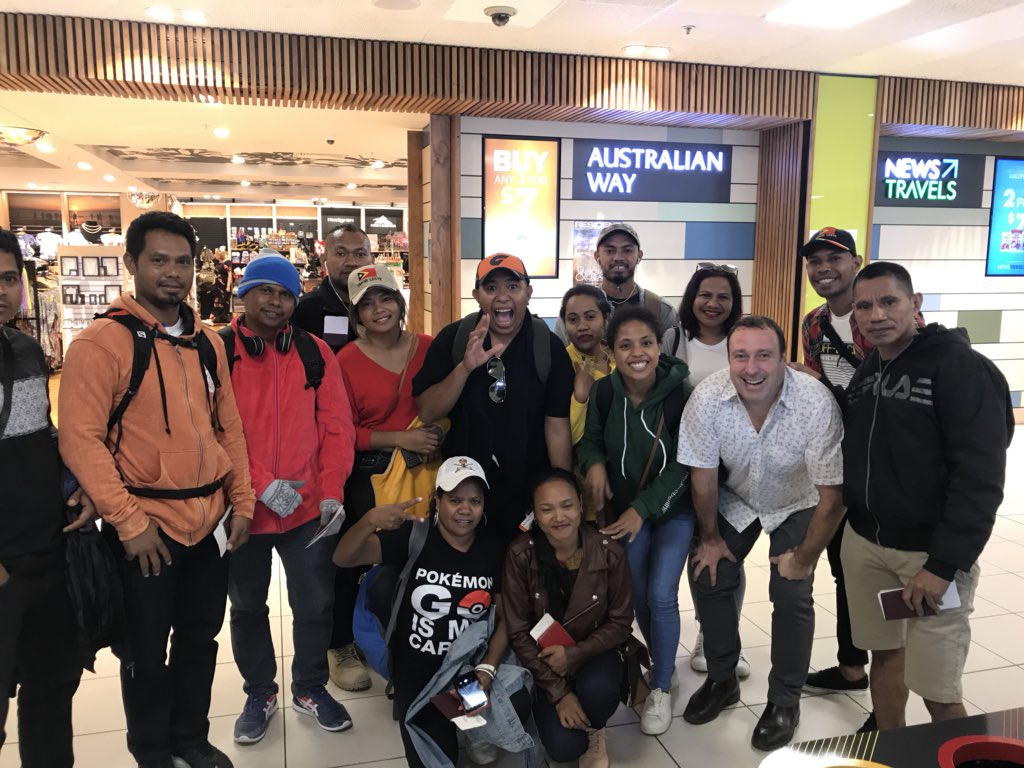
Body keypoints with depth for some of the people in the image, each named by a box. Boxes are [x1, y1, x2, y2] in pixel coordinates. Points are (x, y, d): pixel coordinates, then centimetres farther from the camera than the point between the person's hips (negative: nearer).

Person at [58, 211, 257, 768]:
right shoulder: (102, 341, -11)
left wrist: (241, 502, 7)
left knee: (200, 639, 19)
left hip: (210, 521, 5)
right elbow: (80, 439, -16)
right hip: (146, 527, -5)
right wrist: (129, 521, -17)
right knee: (147, 651, 12)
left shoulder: (206, 343, 8)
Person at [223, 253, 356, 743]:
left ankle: (310, 688, 36)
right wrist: (261, 484, -20)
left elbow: (336, 426, -1)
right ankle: (259, 693, 39)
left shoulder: (315, 352, 1)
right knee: (247, 607, 17)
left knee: (316, 605, 12)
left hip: (309, 509, 1)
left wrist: (331, 492, -9)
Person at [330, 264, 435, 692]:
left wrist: (437, 432, -6)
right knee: (349, 562, 8)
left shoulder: (428, 348, 1)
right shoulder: (345, 362, -9)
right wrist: (399, 439, -18)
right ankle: (341, 648, 31)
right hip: (365, 477, -3)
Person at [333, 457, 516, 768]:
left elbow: (505, 618, 1)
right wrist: (371, 519, -41)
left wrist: (487, 669, -13)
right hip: (417, 670, -3)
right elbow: (342, 559, -22)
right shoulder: (413, 536, -13)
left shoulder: (493, 548, -3)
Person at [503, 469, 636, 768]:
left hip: (592, 651, 0)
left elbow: (620, 623, -8)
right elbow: (518, 633, -14)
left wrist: (575, 653, -23)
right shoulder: (520, 555, -21)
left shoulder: (609, 551, -18)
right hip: (544, 658, 0)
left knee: (597, 690, -33)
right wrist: (558, 692, -17)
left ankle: (595, 731, 4)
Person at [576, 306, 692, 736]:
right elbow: (590, 438, 2)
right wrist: (594, 464, -21)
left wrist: (643, 508, -26)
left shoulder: (681, 395, -20)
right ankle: (660, 661, 36)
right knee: (637, 592, 9)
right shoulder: (604, 392, -12)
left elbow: (683, 466, -19)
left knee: (661, 594, -10)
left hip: (674, 509, -3)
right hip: (626, 507, 3)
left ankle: (661, 688, 10)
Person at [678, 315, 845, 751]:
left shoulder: (817, 403, -34)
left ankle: (784, 701, 13)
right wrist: (710, 537, -4)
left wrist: (805, 558, -16)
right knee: (710, 577, 0)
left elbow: (832, 494, -24)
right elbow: (702, 474, -15)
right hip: (734, 500, 2)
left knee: (791, 596, -9)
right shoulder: (707, 397, -29)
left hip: (798, 505, -2)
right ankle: (722, 680, 22)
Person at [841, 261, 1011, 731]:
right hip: (864, 542, 6)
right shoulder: (866, 372, 10)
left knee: (937, 691, -2)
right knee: (884, 655, 16)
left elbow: (980, 477, -18)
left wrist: (945, 564, -21)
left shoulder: (960, 367, -12)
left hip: (931, 551, -6)